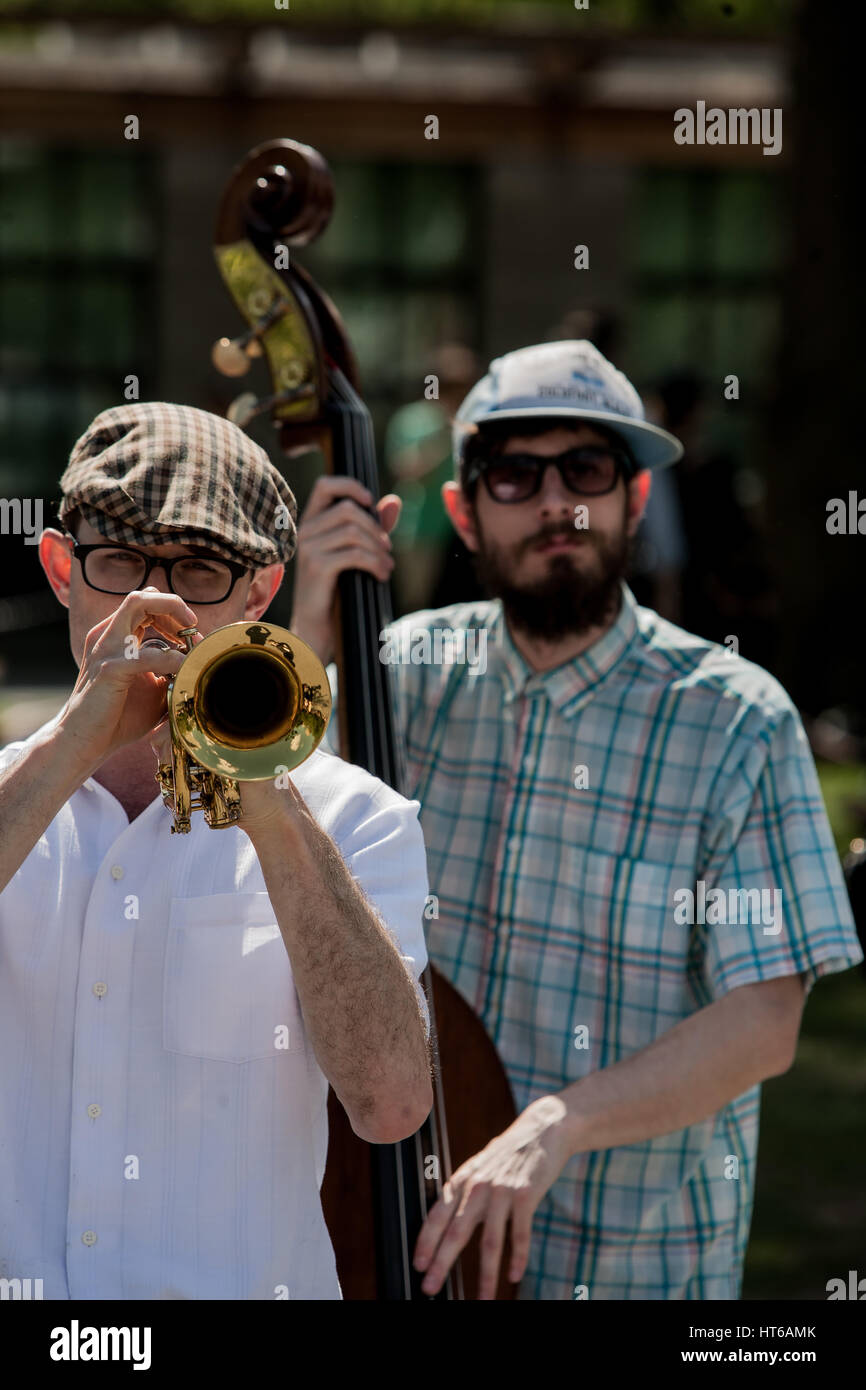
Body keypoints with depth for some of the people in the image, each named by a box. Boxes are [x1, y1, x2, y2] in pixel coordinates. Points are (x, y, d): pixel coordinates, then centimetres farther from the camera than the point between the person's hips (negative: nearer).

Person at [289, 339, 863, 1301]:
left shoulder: (736, 723, -13)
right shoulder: (412, 670, -3)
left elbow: (762, 1024, -18)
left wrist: (557, 1124, -31)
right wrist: (308, 643, -19)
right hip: (410, 1233, 3)